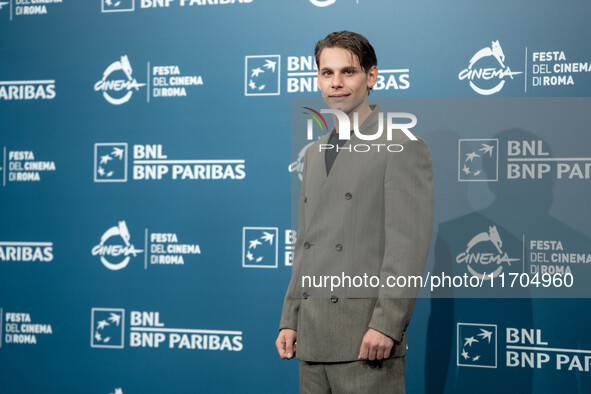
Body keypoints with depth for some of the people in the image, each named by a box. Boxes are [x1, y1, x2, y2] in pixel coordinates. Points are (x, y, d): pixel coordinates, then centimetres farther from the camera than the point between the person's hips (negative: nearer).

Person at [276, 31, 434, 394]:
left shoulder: (403, 147, -5)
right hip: (313, 337, 7)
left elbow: (410, 244, -12)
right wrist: (289, 320, 14)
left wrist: (386, 323, -18)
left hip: (367, 334, -7)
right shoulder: (315, 153, 19)